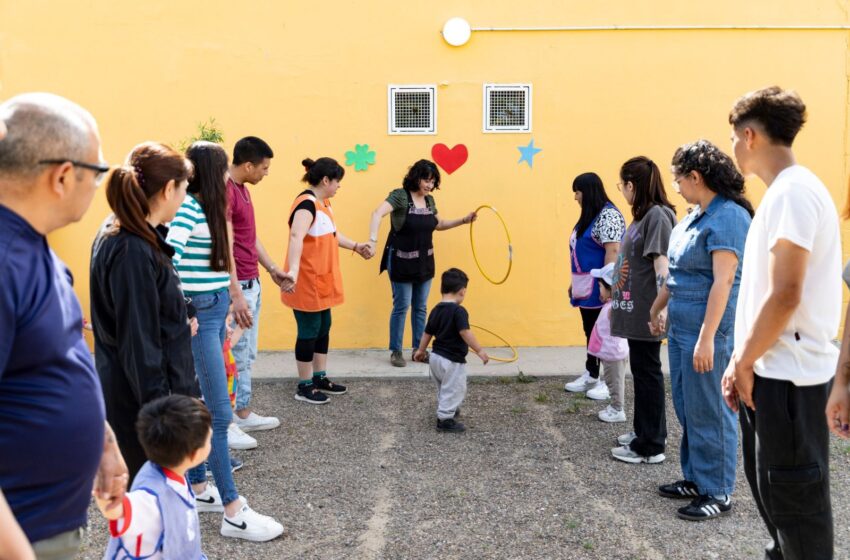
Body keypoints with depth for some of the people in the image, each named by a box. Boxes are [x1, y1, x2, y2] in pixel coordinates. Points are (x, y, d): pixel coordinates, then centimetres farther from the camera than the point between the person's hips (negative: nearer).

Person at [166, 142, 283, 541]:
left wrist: (227, 303, 10)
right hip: (199, 314, -9)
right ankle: (233, 512, 1)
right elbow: (167, 260, -27)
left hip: (215, 310, 9)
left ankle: (197, 488, 29)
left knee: (201, 406, 16)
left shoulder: (207, 207, 12)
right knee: (219, 413, -6)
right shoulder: (187, 209, -16)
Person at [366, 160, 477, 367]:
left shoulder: (429, 200, 5)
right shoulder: (400, 196, -16)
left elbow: (439, 224, 21)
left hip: (424, 260, 6)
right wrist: (372, 240, -46)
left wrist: (464, 220, 11)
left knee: (421, 307, 13)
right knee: (401, 307, 2)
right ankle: (396, 351, 15)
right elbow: (378, 213, -32)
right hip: (402, 261, -6)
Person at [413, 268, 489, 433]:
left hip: (436, 357, 8)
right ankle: (445, 419, 7)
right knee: (454, 390, 4)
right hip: (452, 360, -8)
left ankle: (446, 409, 42)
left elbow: (427, 333, 13)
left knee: (444, 388, 27)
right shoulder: (459, 311, -20)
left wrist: (421, 350, 26)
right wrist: (480, 351, -24)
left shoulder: (436, 309, 4)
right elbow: (465, 333, -29)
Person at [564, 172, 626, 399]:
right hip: (586, 288, 10)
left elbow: (613, 250, -24)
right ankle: (591, 376, 25)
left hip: (600, 288, -10)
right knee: (590, 332, 15)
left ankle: (609, 381, 8)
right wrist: (574, 282, 19)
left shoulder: (608, 215, -16)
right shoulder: (589, 216, 16)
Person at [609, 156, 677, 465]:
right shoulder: (642, 216, 13)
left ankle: (650, 446, 6)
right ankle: (645, 431, 28)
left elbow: (662, 263, -23)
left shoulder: (657, 215, -15)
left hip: (646, 312, -9)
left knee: (647, 372, -2)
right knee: (641, 370, 16)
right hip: (635, 310, 9)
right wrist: (618, 300, 16)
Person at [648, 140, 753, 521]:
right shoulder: (697, 215, 11)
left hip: (708, 331, -9)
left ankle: (717, 493, 14)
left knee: (709, 411, 1)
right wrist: (657, 308, 27)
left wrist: (706, 339, -24)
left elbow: (723, 281, -22)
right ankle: (696, 478, 30)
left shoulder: (728, 217, -16)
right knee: (686, 407, 16)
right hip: (681, 328, 9)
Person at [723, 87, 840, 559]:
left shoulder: (792, 192, -17)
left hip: (787, 372, -10)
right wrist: (746, 360, 14)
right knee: (769, 479, 20)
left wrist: (743, 362, -13)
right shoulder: (786, 190, 13)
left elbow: (785, 295, -23)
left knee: (792, 490, 2)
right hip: (775, 368, 10)